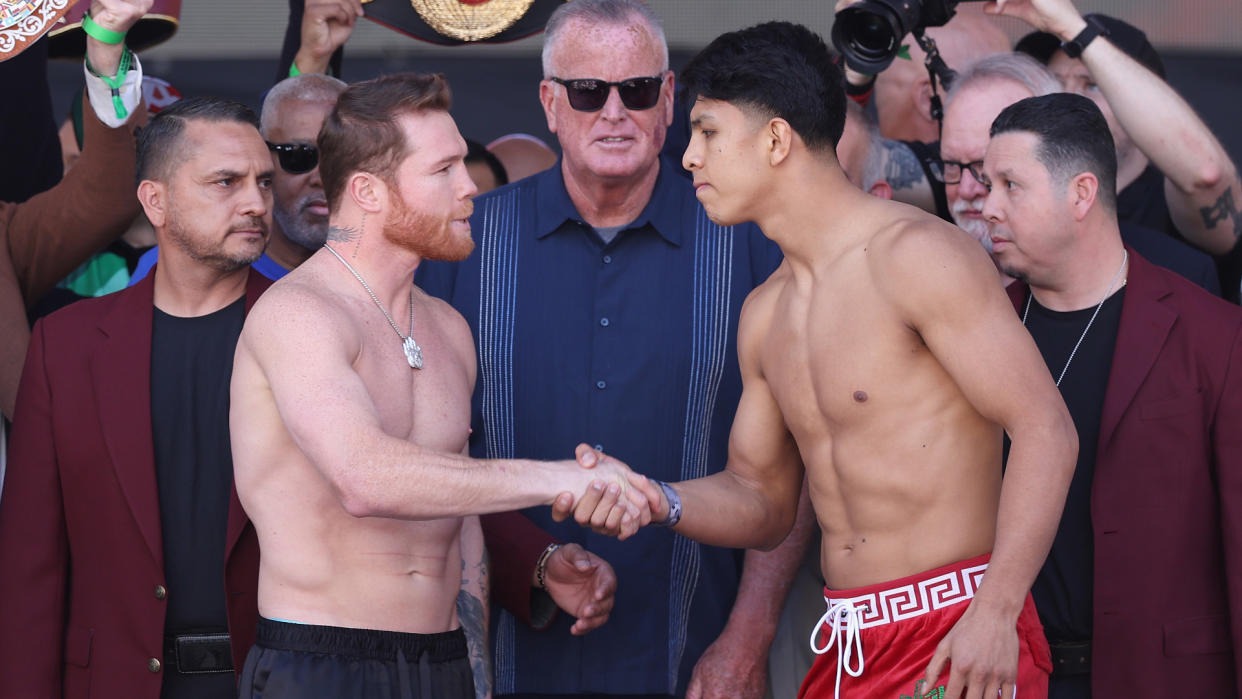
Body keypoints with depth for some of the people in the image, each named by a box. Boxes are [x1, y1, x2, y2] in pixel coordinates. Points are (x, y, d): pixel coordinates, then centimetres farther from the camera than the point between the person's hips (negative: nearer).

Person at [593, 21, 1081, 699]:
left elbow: (1045, 428, -15)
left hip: (959, 642, -7)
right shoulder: (765, 315, 14)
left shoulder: (916, 255, -11)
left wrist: (996, 612, -23)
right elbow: (763, 498, 20)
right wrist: (662, 502, -2)